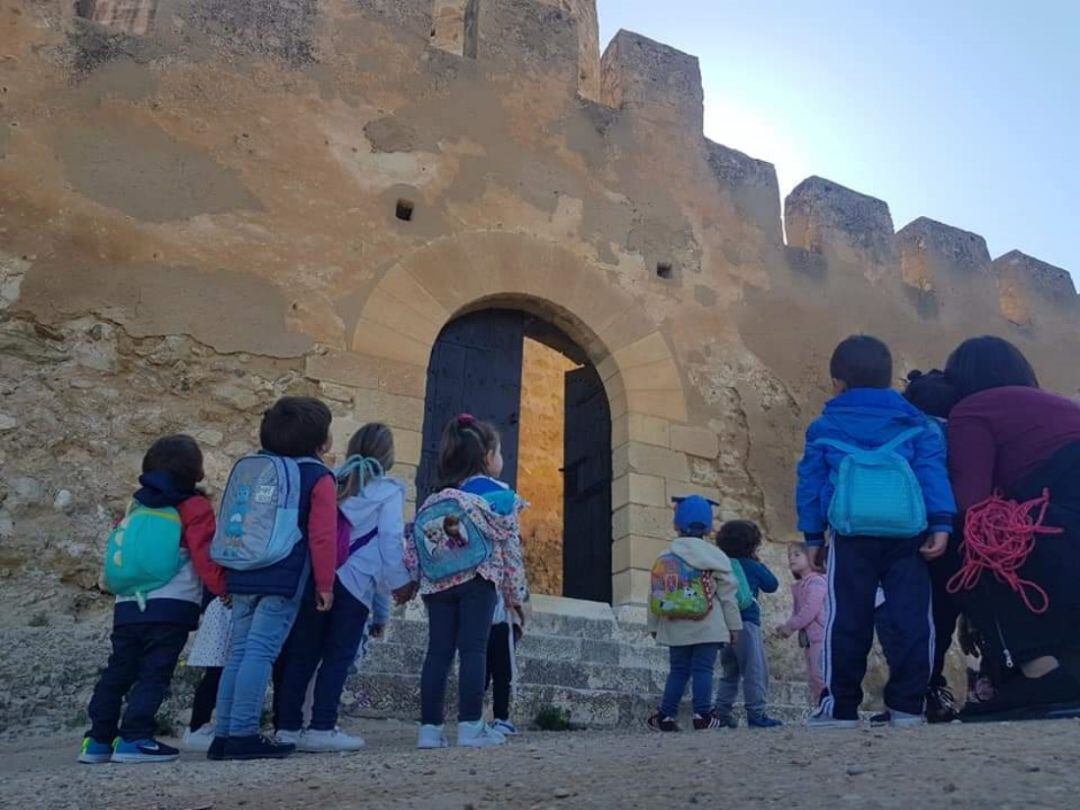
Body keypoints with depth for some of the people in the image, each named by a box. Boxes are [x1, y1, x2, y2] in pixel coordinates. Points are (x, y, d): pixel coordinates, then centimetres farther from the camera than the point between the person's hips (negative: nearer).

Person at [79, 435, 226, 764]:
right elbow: (205, 558, -13)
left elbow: (119, 549, 22)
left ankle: (98, 739, 20)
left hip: (127, 606, 6)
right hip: (171, 607, -6)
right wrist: (224, 588, -8)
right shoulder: (194, 507, -5)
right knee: (154, 676, -1)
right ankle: (134, 739, -4)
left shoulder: (137, 505, 15)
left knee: (118, 673, 16)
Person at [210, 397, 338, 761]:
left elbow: (229, 524, 22)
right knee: (260, 652, -7)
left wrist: (230, 574, 27)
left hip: (243, 577, 7)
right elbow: (322, 536, -9)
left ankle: (223, 735, 15)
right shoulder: (318, 477, -3)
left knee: (239, 652, 10)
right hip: (284, 581, -7)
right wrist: (325, 585, -3)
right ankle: (243, 734, -5)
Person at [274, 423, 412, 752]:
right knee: (338, 657, 3)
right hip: (354, 583, -4)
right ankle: (321, 728, 2)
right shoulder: (388, 491, 1)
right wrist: (401, 582, 3)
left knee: (301, 654, 9)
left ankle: (287, 726, 12)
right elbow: (390, 541, -4)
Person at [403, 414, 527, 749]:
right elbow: (510, 547, 0)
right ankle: (470, 725, -1)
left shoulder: (437, 498, 17)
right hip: (477, 580, -5)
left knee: (438, 650, 6)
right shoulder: (500, 495, 3)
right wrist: (515, 593, 5)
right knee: (473, 649, -2)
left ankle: (430, 727, 7)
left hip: (438, 581, 5)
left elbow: (414, 542, 10)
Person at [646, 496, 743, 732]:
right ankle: (703, 714, -4)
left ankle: (666, 715, 10)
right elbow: (727, 595, 0)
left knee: (678, 670, 10)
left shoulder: (664, 558, 5)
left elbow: (655, 596, 7)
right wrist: (734, 625, 7)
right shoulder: (715, 557, -1)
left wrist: (654, 626, 16)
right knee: (703, 670, 0)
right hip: (708, 628, -3)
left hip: (676, 630, 3)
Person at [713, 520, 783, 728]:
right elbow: (772, 585, 7)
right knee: (756, 670, -4)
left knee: (730, 671, 16)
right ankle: (757, 713, -7)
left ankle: (722, 711, 13)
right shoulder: (752, 566, -4)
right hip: (746, 624, -7)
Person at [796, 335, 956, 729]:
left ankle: (841, 706, 4)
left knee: (847, 621, 1)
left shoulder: (824, 428, 12)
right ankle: (906, 705, 6)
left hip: (851, 537, -1)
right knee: (912, 618, 6)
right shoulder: (917, 424, 15)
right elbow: (933, 472, 4)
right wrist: (941, 524, -1)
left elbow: (810, 483, 11)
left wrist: (813, 536, 15)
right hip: (907, 536, 1)